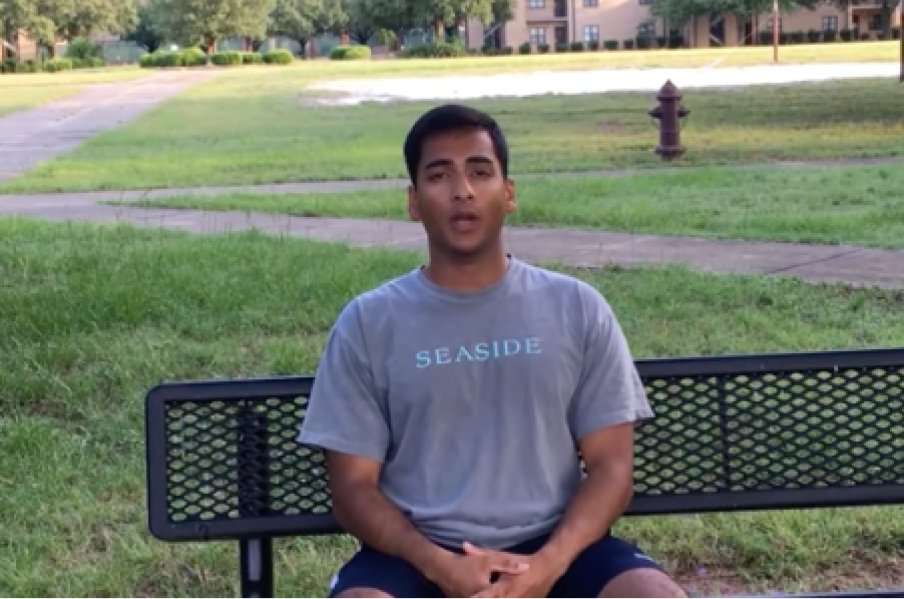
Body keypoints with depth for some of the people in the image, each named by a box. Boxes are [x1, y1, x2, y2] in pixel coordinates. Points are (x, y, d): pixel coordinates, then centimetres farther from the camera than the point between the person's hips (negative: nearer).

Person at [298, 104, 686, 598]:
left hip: (551, 545, 2)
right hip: (419, 555, -1)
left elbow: (610, 466, 3)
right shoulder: (369, 322, 3)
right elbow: (354, 487, 1)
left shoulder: (576, 308, 5)